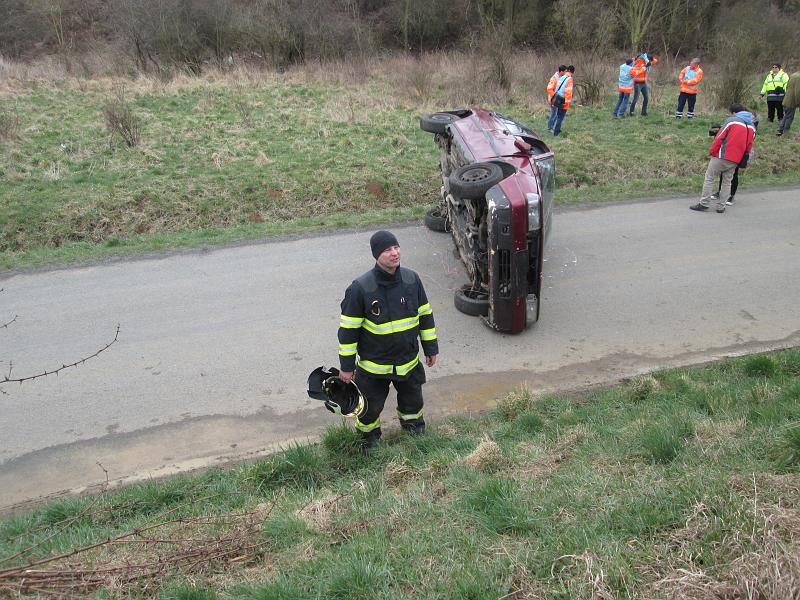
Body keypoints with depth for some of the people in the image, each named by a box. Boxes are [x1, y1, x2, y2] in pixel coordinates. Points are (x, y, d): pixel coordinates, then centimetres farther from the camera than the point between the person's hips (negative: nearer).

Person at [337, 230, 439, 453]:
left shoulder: (412, 279, -8)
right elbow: (348, 329, -14)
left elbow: (425, 315, 4)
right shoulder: (360, 288, -22)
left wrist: (431, 348, 9)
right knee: (371, 406, 13)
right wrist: (346, 365, -9)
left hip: (409, 360, 4)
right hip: (373, 364, -4)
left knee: (412, 399, 24)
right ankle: (369, 436, 43)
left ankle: (413, 426, 55)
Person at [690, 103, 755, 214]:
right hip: (735, 161, 5)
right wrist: (742, 157, 22)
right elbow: (749, 147, 13)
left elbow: (719, 137, -9)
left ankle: (703, 203, 0)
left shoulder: (731, 120, -6)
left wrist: (712, 152, -1)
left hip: (722, 156, -5)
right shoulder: (751, 127, 11)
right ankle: (721, 206, 11)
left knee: (709, 179, 3)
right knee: (727, 182, 13)